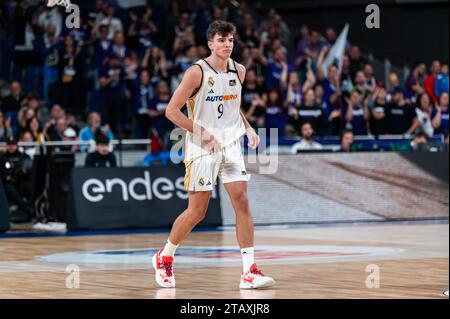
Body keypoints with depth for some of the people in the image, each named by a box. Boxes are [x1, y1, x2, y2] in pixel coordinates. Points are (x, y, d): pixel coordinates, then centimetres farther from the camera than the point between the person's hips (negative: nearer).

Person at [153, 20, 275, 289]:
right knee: (197, 211, 0)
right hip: (202, 149, -5)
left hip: (231, 146, 5)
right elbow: (172, 110, -13)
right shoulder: (197, 72, -13)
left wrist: (248, 127, 6)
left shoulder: (239, 71, 5)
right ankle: (164, 257, 24)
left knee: (242, 203, -7)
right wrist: (202, 133, -18)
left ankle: (250, 272, -7)